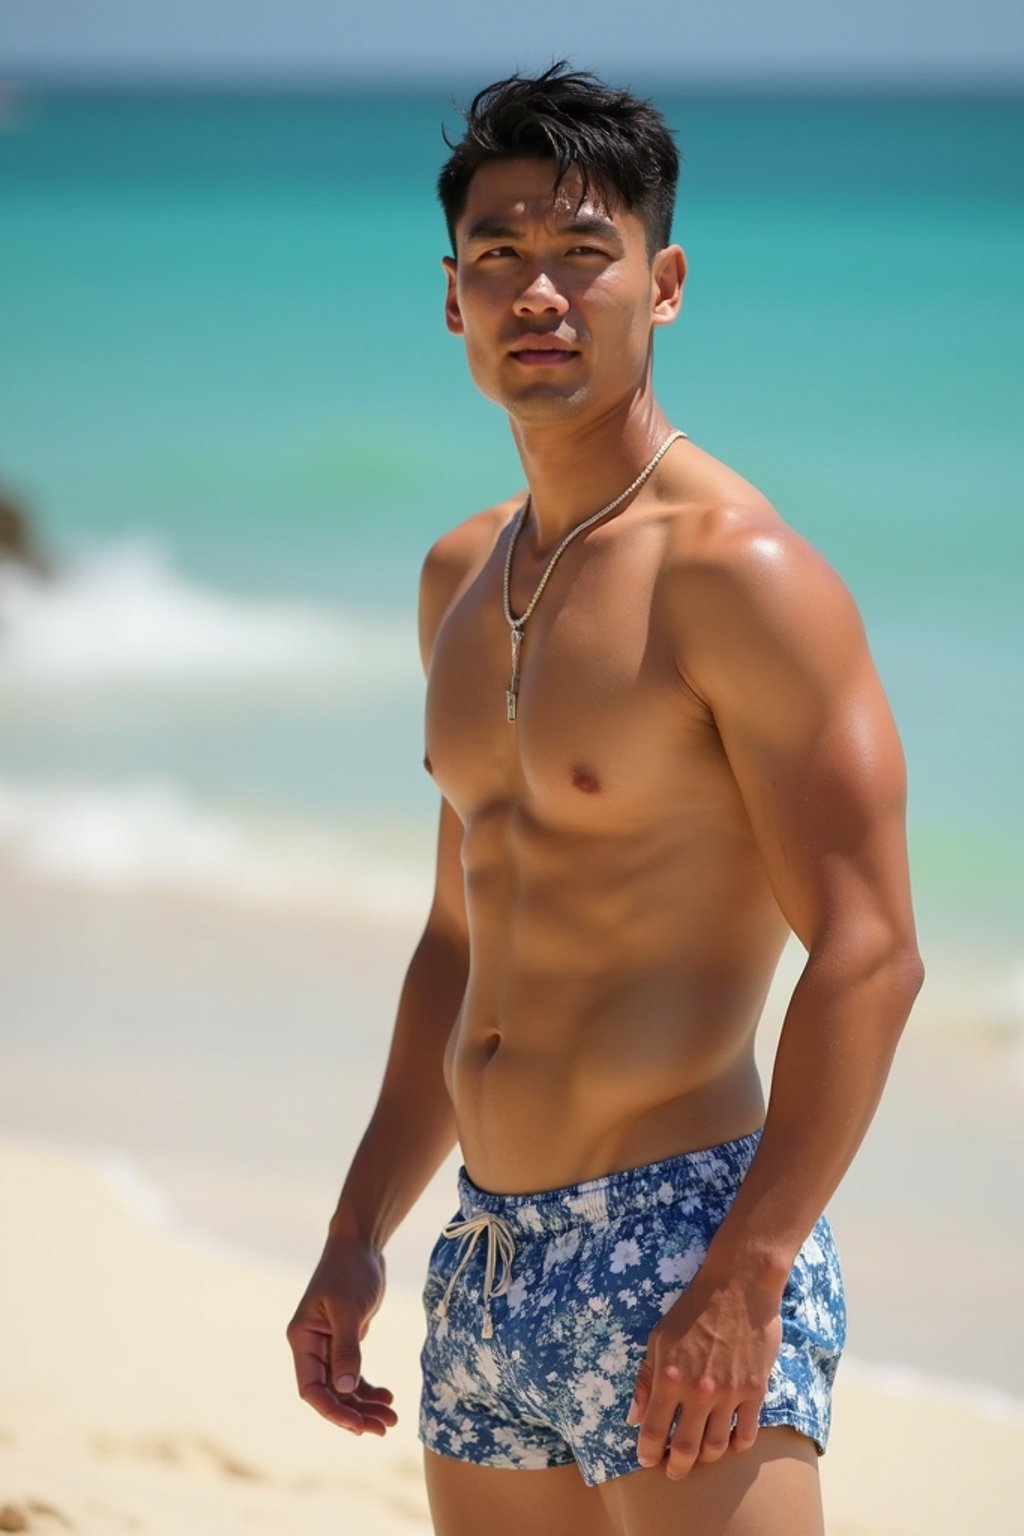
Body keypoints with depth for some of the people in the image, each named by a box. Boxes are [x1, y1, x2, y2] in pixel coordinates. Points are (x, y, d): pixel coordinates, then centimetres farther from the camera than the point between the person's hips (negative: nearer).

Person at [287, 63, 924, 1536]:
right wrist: (359, 1234, 17)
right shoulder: (462, 577, 14)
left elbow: (868, 955, -16)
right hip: (487, 1262, 8)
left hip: (682, 1239, -8)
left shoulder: (738, 573, -11)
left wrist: (745, 1279, -23)